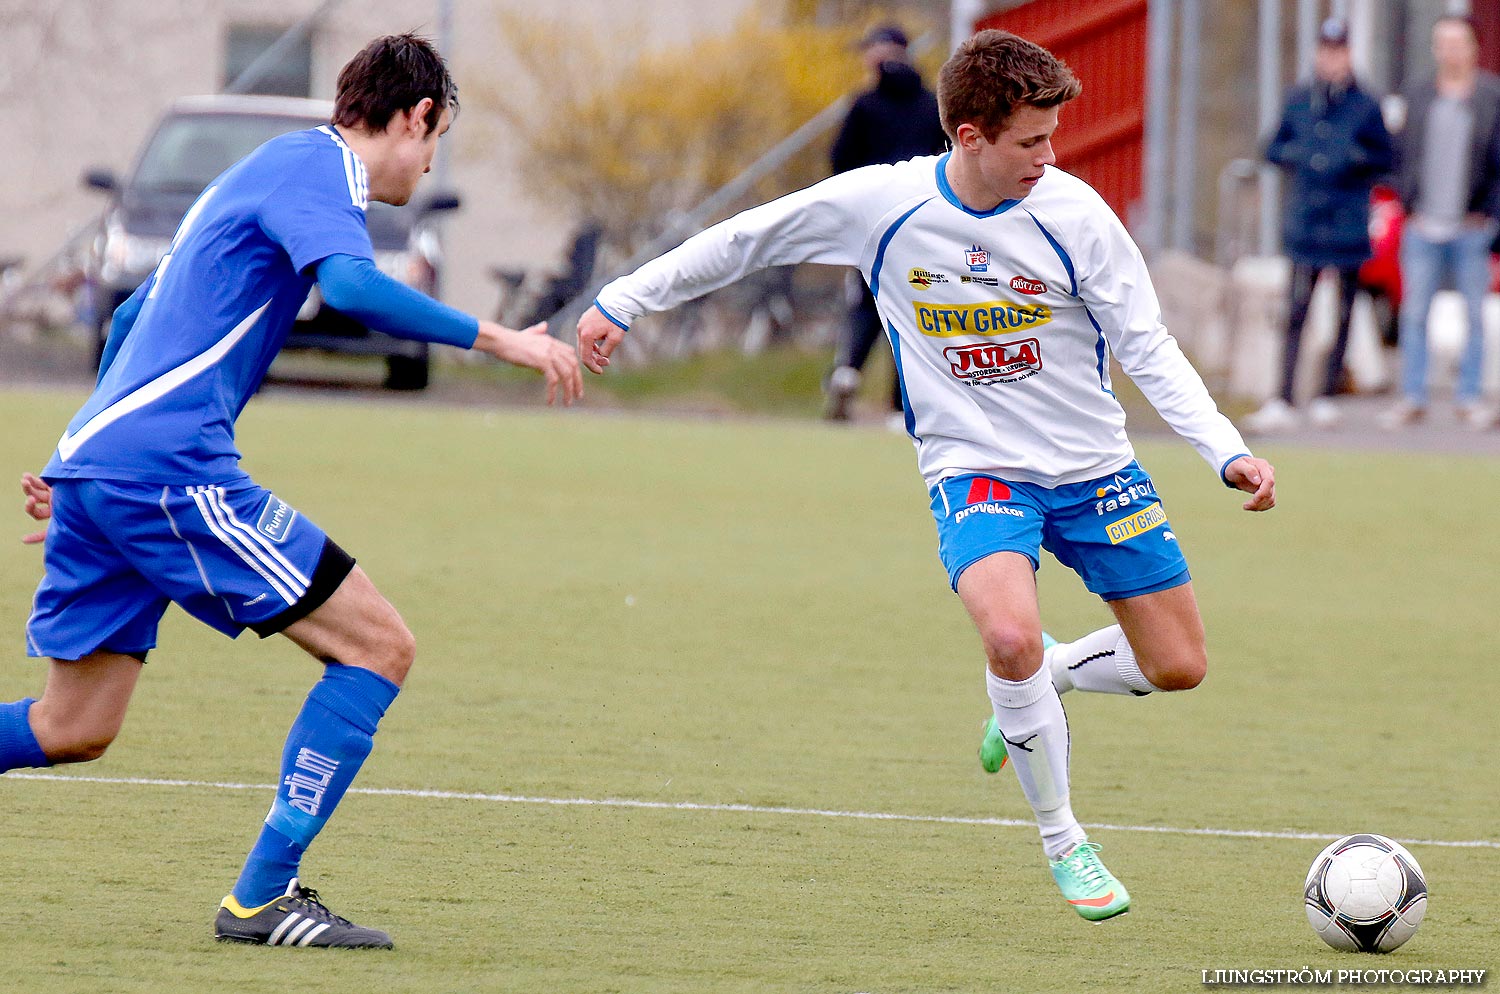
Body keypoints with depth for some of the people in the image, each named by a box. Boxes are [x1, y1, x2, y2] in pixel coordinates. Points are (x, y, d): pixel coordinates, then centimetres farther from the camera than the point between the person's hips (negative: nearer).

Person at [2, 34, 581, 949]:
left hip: (95, 461, 10)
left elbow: (131, 319, 34)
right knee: (379, 645, -7)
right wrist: (500, 339, -20)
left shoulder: (273, 171, 27)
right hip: (168, 466, -10)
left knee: (75, 730, 16)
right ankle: (261, 897, -9)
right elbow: (350, 285, -25)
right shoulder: (317, 169, -4)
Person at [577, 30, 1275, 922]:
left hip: (1093, 467, 2)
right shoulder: (880, 204, -13)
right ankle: (1061, 839, -7)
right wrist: (622, 303, 3)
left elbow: (1148, 348, -7)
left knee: (1178, 667, 2)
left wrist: (1228, 452, -18)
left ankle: (1041, 683, 33)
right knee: (1012, 636, -29)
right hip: (974, 470, -2)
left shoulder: (1073, 213, -13)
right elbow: (747, 241, 1)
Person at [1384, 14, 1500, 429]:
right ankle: (1413, 397, 8)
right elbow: (1403, 155, 16)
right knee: (1414, 314, 2)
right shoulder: (1418, 96, 12)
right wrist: (1408, 203, 3)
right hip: (1423, 225, 3)